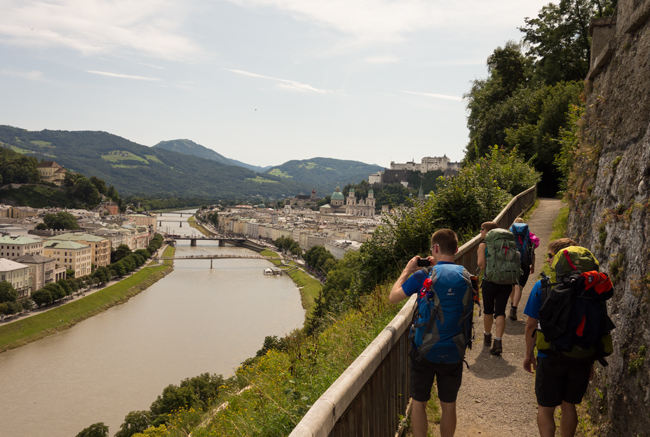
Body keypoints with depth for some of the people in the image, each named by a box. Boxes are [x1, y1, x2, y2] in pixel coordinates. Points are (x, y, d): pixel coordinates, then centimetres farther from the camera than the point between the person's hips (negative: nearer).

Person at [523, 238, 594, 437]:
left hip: (550, 357, -3)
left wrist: (529, 354, 7)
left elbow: (531, 325, -7)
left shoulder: (542, 286, -11)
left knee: (546, 409, 9)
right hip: (580, 358, 3)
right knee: (569, 405, 19)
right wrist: (591, 360, 13)